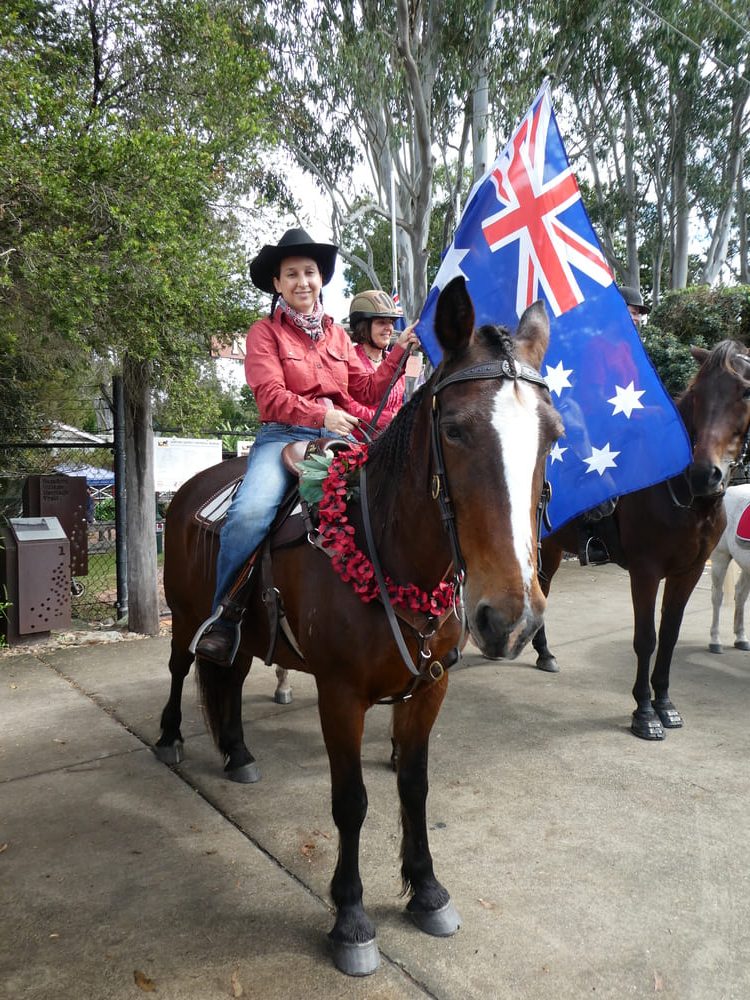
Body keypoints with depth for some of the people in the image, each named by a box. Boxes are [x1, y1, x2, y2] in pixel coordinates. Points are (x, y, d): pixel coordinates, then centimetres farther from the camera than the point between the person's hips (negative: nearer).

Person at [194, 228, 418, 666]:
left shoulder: (337, 334, 22)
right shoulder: (265, 332, 7)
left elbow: (366, 390, 17)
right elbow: (271, 396, -8)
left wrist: (398, 354, 5)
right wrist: (321, 415, -23)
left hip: (337, 439, 4)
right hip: (283, 436, -3)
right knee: (250, 512, -31)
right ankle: (226, 614, -12)